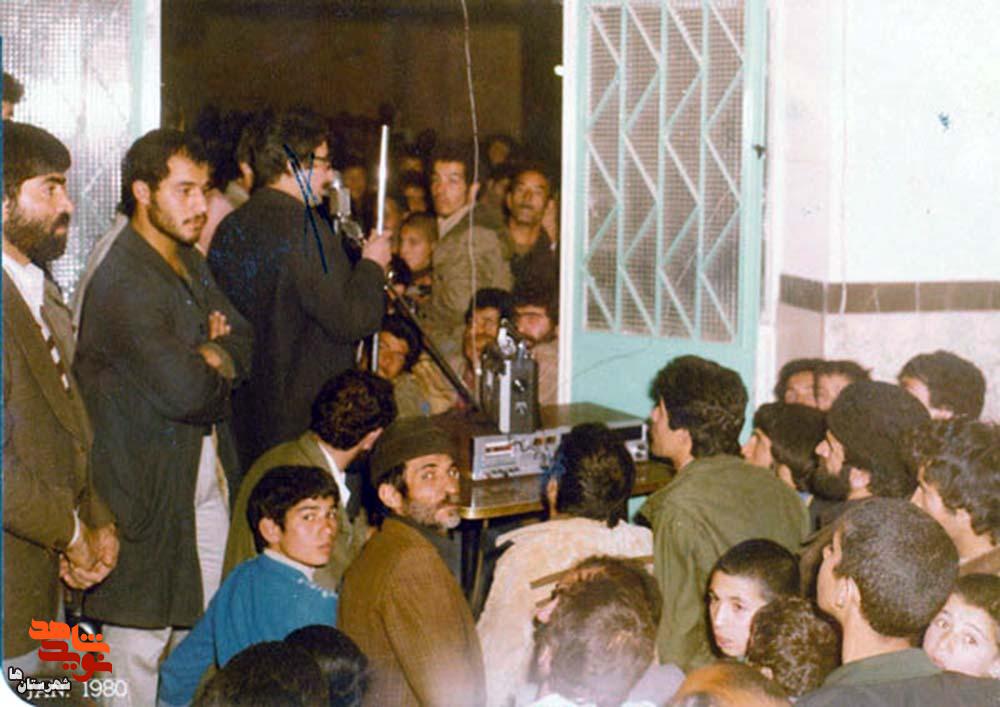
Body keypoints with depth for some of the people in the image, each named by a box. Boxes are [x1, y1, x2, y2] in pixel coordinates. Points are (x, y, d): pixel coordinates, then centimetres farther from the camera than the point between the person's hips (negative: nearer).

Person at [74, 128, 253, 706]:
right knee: (140, 637, -2)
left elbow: (242, 344, 12)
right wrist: (215, 366, -5)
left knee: (204, 629, 14)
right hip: (150, 484, -9)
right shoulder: (123, 283, -20)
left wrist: (213, 356, -10)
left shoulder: (191, 264, 12)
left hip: (205, 469, 9)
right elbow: (182, 388, -27)